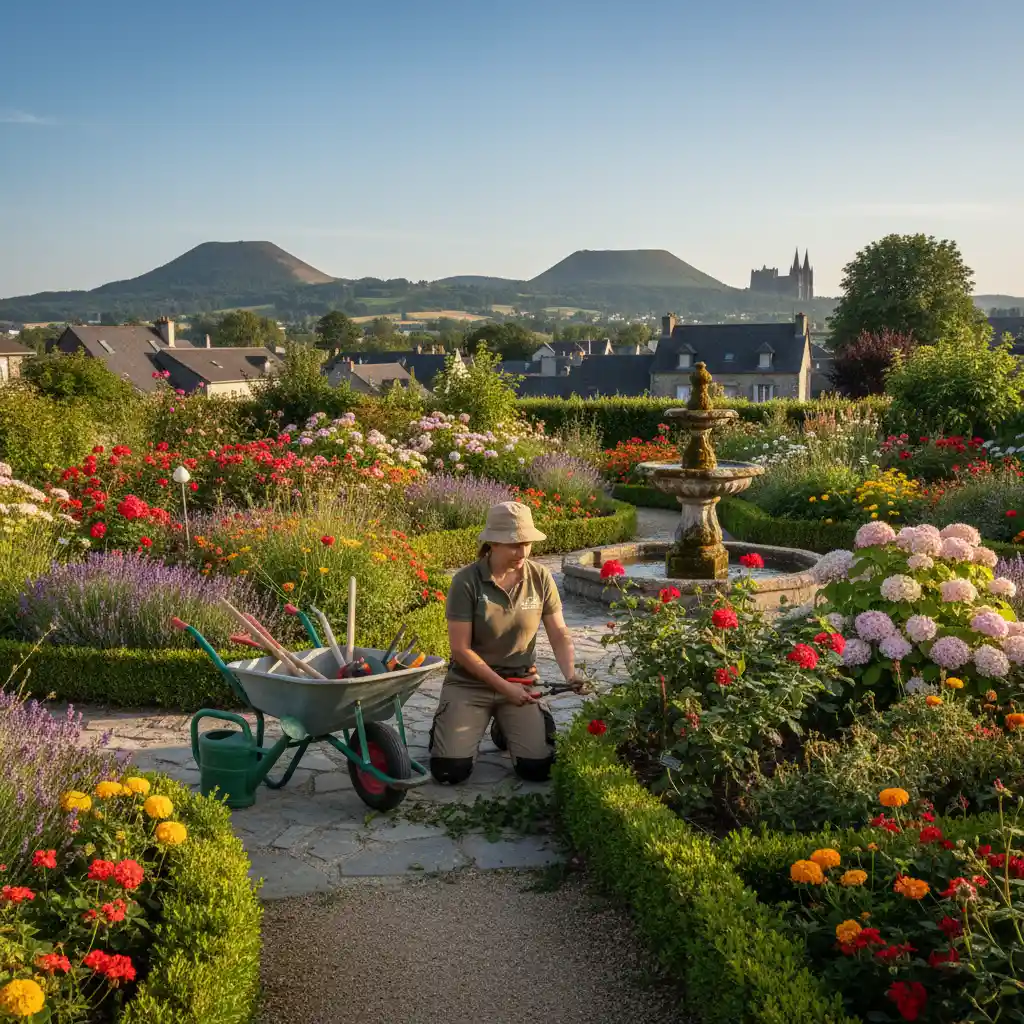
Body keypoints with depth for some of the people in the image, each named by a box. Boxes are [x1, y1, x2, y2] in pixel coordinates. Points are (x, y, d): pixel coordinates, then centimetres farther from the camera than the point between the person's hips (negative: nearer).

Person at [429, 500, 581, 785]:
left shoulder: (540, 578, -8)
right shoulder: (467, 581, -17)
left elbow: (559, 634, -2)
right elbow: (461, 649, -16)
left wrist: (570, 674, -21)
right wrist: (504, 687, -19)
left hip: (520, 680, 3)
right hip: (470, 681, -2)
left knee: (538, 768, -12)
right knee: (450, 770, -15)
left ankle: (507, 727, 22)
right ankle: (449, 726, 20)